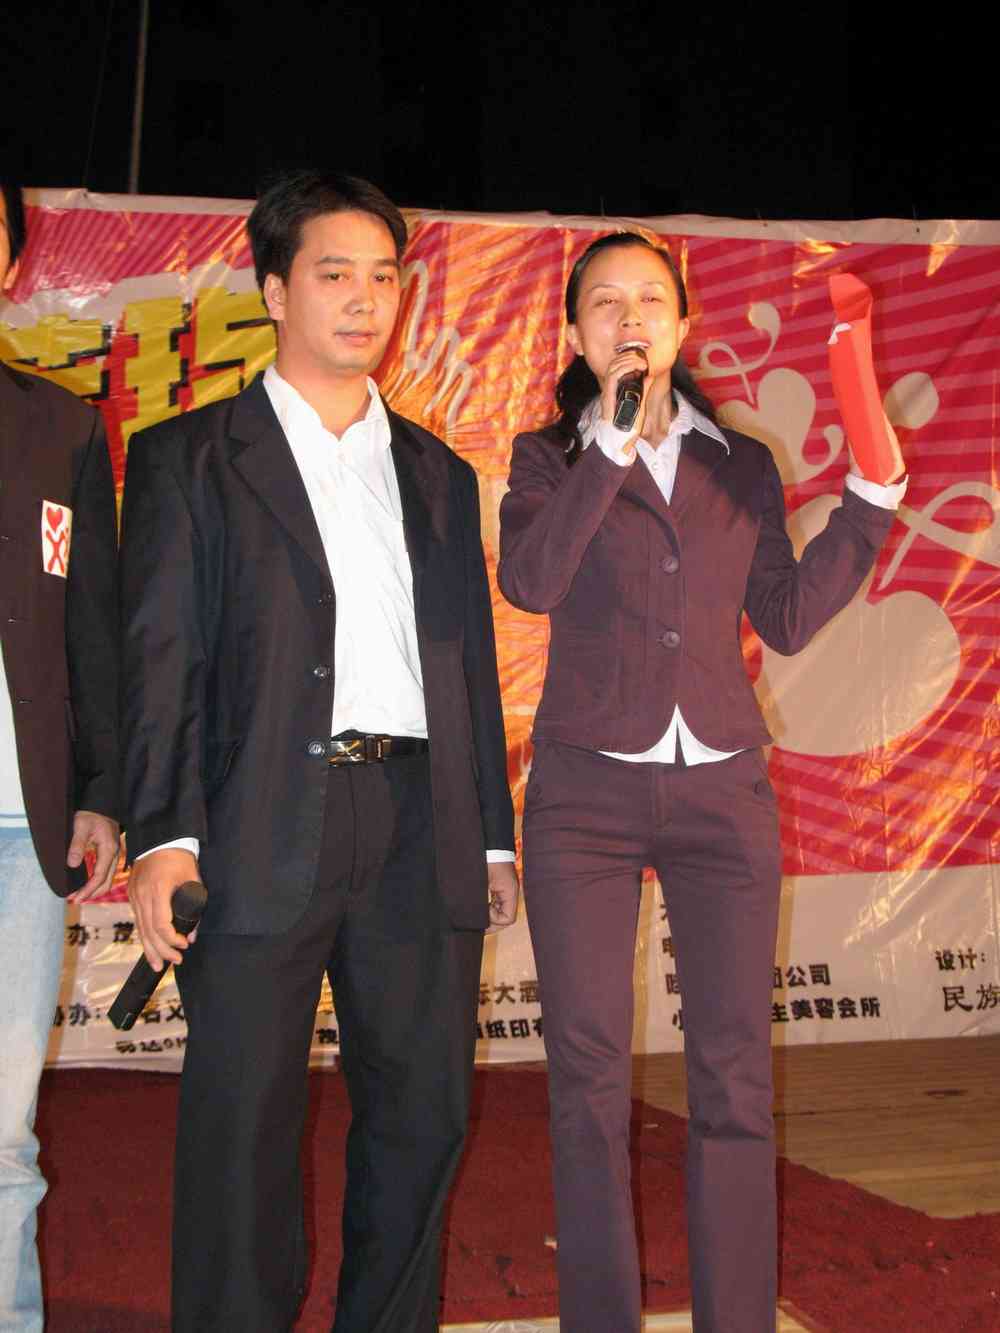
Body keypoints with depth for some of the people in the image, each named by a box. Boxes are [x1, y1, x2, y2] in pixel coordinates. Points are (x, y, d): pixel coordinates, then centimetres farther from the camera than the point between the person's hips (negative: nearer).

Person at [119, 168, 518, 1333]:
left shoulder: (439, 473, 19)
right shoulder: (188, 458, 6)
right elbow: (159, 658, -2)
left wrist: (493, 835, 13)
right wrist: (162, 834, -13)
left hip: (422, 831, 4)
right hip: (265, 832, -4)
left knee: (423, 1115, 9)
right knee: (242, 1128, 1)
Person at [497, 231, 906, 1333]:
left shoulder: (742, 465, 12)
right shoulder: (551, 457, 6)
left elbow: (788, 619, 8)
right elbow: (528, 582, -13)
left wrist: (871, 501, 2)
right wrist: (613, 441, -14)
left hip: (722, 789, 2)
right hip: (585, 790, -1)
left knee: (735, 1076, 2)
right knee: (588, 1078, 2)